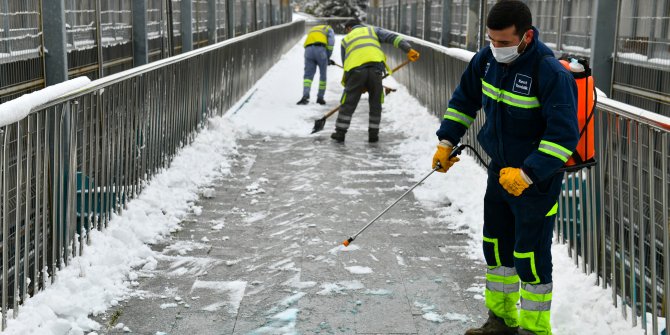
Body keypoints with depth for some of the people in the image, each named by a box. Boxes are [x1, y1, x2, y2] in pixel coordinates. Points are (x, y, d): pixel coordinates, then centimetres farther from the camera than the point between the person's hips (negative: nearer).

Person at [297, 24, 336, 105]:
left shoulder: (312, 30, 38)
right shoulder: (328, 29, 25)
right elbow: (331, 43, 6)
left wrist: (327, 60, 27)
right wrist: (328, 57, 14)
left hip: (308, 50, 3)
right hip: (320, 49, -3)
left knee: (308, 74, 3)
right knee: (323, 75, 12)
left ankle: (305, 96, -18)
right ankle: (320, 98, 14)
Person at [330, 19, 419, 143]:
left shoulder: (345, 40, 30)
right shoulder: (373, 30, 28)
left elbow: (345, 63, 28)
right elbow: (392, 38, 12)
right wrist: (408, 49, 4)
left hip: (355, 70, 0)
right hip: (375, 67, 0)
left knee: (348, 102, 9)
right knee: (376, 103, 13)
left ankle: (340, 132, 10)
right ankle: (373, 134, 14)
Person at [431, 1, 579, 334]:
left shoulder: (550, 73, -26)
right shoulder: (487, 59, -5)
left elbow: (564, 134, -27)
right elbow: (465, 98, 13)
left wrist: (529, 175, -32)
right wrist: (446, 141, 6)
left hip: (537, 179, -7)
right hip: (500, 170, 7)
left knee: (531, 257, -2)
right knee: (496, 246, 16)